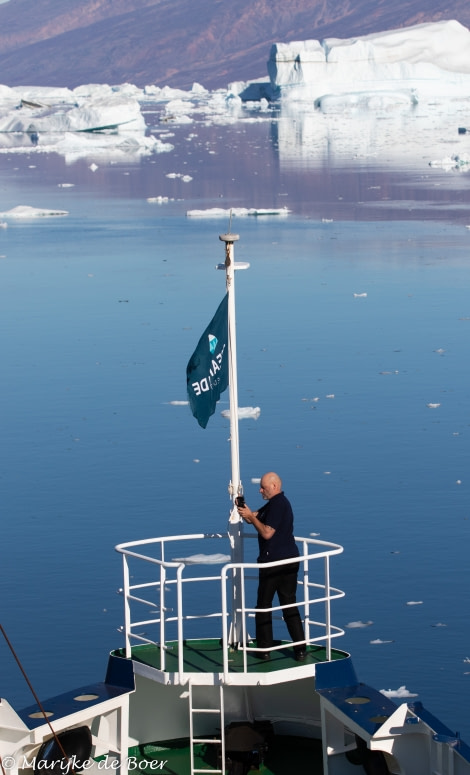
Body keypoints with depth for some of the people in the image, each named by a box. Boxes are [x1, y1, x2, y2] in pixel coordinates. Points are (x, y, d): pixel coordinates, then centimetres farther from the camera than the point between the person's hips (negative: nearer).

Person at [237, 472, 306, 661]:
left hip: (273, 562, -9)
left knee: (263, 605, 4)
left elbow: (267, 532, -22)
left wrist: (251, 517, -14)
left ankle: (264, 649, 9)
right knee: (290, 605, 9)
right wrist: (245, 510, 0)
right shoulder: (278, 503, 16)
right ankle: (300, 648, 4)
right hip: (290, 561, 9)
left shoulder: (277, 505, -16)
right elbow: (254, 517, 19)